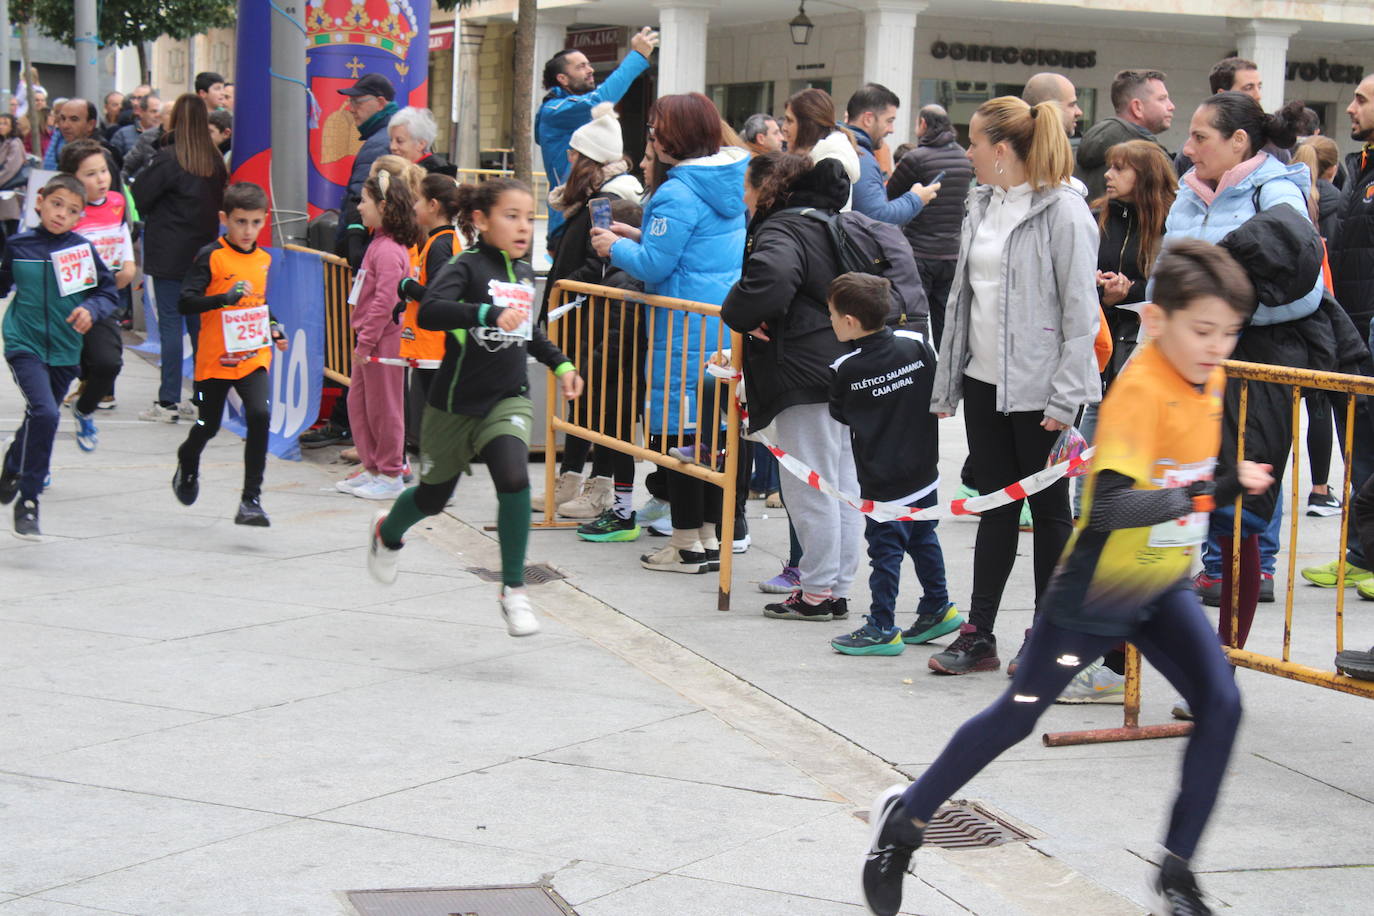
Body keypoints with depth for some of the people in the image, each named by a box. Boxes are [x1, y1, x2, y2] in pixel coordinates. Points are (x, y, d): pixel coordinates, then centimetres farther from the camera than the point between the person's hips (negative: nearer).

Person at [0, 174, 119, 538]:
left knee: (39, 419, 18)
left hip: (64, 351, 2)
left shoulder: (83, 250, -4)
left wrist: (91, 310, -17)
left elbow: (108, 292, 1)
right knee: (45, 413, -22)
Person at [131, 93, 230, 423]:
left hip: (169, 254, -5)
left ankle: (168, 401, -2)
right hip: (202, 252, 5)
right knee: (198, 322, 11)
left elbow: (139, 196, -8)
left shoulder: (167, 158, -13)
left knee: (170, 323, -3)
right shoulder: (215, 161, 4)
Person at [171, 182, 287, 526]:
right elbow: (185, 303, -18)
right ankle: (187, 465, 47)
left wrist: (273, 328, 11)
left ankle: (251, 499, -13)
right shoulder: (211, 257, -10)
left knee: (260, 415, -19)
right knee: (208, 425, 11)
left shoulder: (263, 259, 8)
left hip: (254, 357, 3)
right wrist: (225, 297, -30)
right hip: (215, 358, -3)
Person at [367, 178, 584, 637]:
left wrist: (560, 363, 19)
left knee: (514, 479, -22)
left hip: (508, 400, 4)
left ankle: (513, 589, -9)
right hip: (457, 404, -3)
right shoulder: (468, 266, -14)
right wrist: (489, 314, -43)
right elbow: (429, 311, -33)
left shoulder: (524, 273, 7)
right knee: (434, 496, 15)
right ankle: (388, 533, 51)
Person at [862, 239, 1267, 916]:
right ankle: (905, 818, 24)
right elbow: (1110, 505, -38)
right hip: (1098, 589, -7)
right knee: (1016, 716, 5)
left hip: (1163, 587, 7)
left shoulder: (1211, 378, -1)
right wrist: (1217, 491, -38)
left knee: (1220, 706, -8)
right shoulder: (1141, 390, -26)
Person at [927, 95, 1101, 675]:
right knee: (994, 507, 11)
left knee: (1049, 508, 5)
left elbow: (1080, 311, -15)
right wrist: (947, 382, 14)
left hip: (1039, 387, -7)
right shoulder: (982, 206, 11)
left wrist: (1065, 398, -18)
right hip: (985, 381, 7)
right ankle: (979, 635, 16)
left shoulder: (1062, 211, -13)